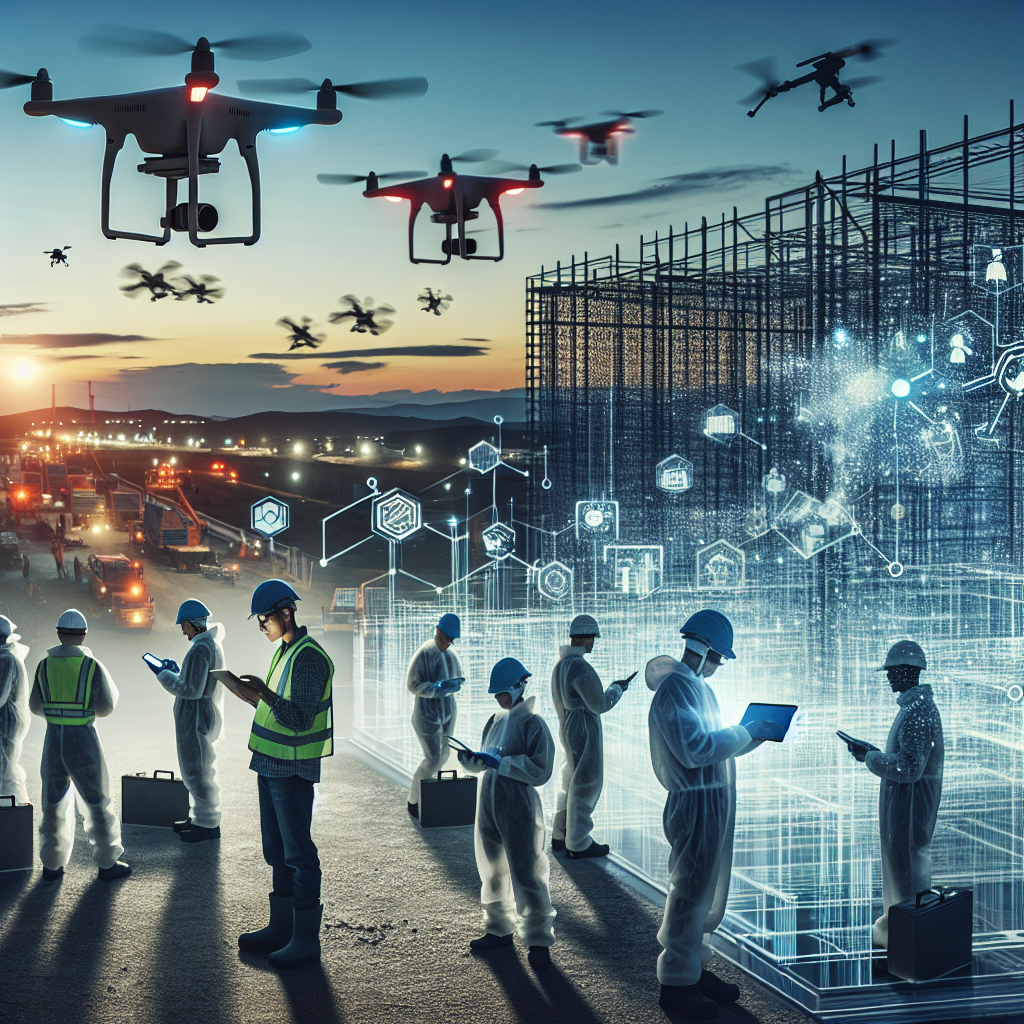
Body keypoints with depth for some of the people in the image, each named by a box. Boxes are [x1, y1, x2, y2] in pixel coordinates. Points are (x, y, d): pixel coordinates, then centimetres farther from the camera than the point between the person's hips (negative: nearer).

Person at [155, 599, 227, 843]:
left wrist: (165, 676, -11)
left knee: (197, 771, -3)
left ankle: (208, 824, 4)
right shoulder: (213, 644, 10)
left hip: (195, 720, -10)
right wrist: (175, 672, 12)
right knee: (197, 769, 19)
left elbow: (192, 690, -23)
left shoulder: (200, 650, -22)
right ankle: (199, 817, 28)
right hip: (205, 715, 10)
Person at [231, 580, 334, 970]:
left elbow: (301, 719, -23)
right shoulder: (284, 652, 13)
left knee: (298, 853, -4)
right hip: (270, 764, 10)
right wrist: (254, 698, 5)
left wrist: (264, 693, -26)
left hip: (293, 770, -10)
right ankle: (281, 927, 26)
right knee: (277, 851, 16)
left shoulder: (308, 658, -17)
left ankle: (306, 939, 1)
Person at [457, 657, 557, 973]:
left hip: (518, 808, -7)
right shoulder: (496, 720, 10)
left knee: (526, 873, -4)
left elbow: (540, 771, -16)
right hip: (488, 804, 7)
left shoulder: (533, 724, -11)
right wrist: (470, 759, -4)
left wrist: (501, 763, -20)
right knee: (492, 869, 15)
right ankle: (499, 929, 30)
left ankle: (538, 939, 5)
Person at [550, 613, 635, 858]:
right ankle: (578, 844, 7)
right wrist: (617, 688, -4)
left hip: (567, 727, 10)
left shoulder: (560, 664, 8)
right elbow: (600, 705, -20)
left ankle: (561, 835, 29)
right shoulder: (579, 667, -23)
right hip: (584, 730, -10)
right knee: (585, 785, 0)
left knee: (571, 781, 20)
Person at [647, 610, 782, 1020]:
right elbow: (695, 749, -25)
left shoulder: (699, 687, 16)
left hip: (715, 802, 10)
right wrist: (749, 733, -17)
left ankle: (696, 967, 28)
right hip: (696, 805, -10)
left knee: (708, 891, 17)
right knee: (690, 892, -2)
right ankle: (677, 982, 7)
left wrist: (758, 733, 9)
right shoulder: (674, 689, -16)